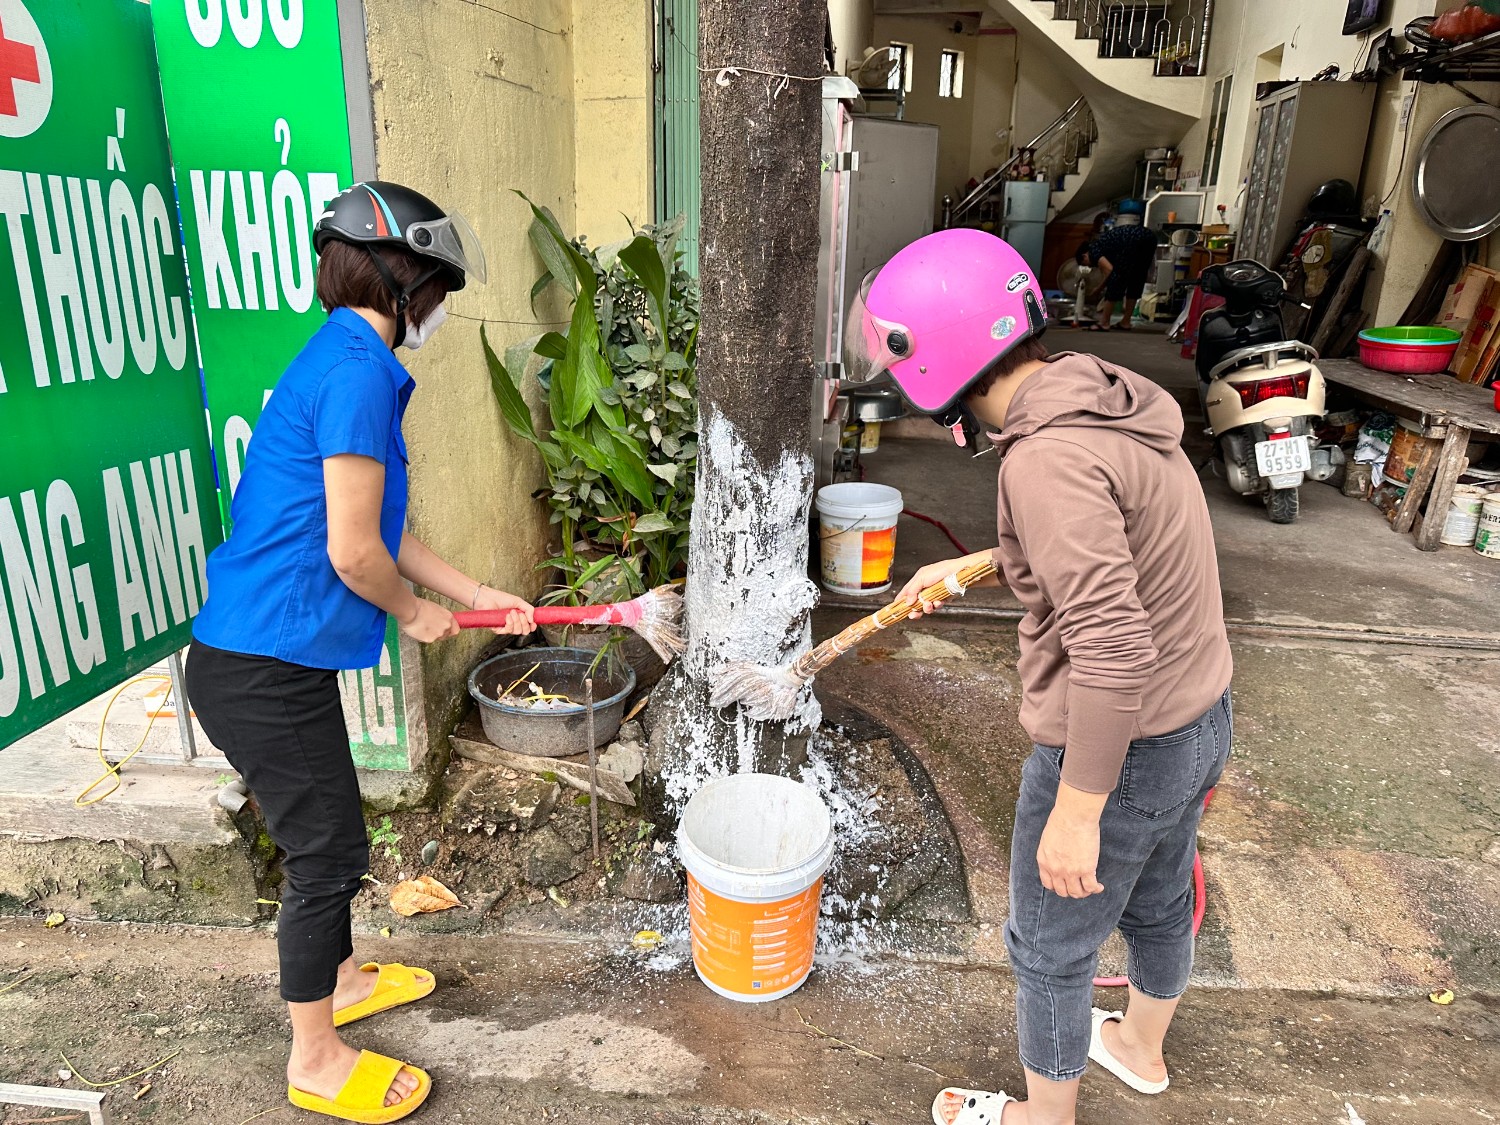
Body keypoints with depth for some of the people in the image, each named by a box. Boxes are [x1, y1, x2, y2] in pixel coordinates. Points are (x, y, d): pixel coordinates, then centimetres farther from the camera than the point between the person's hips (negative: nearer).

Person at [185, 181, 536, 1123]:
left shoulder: (350, 361, 12)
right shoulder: (357, 369, -20)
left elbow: (384, 530, 17)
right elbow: (353, 552, -22)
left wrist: (478, 597, 19)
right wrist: (415, 612, -2)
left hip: (278, 656, 10)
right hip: (266, 665, -10)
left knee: (328, 836, 24)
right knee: (329, 850, 6)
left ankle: (340, 981, 47)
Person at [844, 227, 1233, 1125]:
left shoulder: (1048, 455, -29)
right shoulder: (1106, 404, 1)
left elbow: (1112, 647, -33)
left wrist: (1076, 810, -25)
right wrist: (967, 567, 20)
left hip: (1119, 747, -9)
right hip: (1201, 716, 9)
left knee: (1051, 949, 15)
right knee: (1156, 901, 31)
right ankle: (1143, 1047, 59)